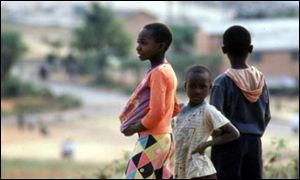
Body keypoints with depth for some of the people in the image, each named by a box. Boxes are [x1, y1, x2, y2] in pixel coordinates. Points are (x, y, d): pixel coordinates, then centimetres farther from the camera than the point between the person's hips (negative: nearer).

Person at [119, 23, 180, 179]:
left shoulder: (158, 72, -15)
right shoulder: (167, 71, 15)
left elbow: (156, 112, -22)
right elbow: (174, 109, 22)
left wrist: (135, 128, -9)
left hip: (152, 140, -10)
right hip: (164, 137, 10)